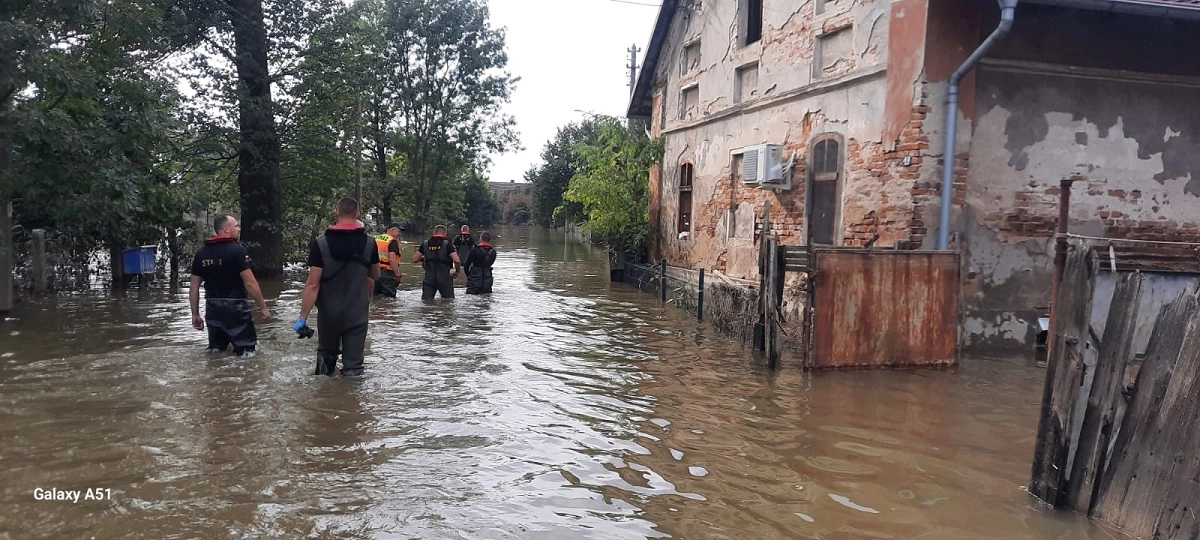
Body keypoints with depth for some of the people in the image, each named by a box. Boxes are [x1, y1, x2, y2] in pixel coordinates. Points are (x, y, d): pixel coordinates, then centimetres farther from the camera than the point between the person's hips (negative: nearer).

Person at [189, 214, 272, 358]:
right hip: (235, 307, -5)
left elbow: (194, 287, 9)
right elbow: (250, 283, -14)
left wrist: (195, 314, 15)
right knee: (246, 350, 3)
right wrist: (263, 307, -6)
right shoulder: (237, 250, -11)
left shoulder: (201, 253, 8)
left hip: (212, 308, 6)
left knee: (216, 348, 21)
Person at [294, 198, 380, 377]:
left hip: (329, 313, 0)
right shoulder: (368, 243, -4)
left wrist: (303, 318, -12)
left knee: (326, 355, 23)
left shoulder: (321, 243, -11)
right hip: (357, 313, 0)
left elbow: (313, 284, -15)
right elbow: (375, 276, 10)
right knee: (353, 366, 3)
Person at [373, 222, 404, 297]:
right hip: (387, 273, -8)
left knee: (375, 296, 16)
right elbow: (392, 260, -22)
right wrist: (398, 275, -19)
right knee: (389, 298, -2)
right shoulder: (393, 241, -12)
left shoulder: (376, 238, 12)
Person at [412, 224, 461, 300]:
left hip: (429, 279, 2)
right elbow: (457, 260, -17)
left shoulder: (425, 244, 4)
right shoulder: (447, 244, -6)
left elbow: (414, 259, 3)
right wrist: (457, 271, 1)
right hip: (444, 279, -2)